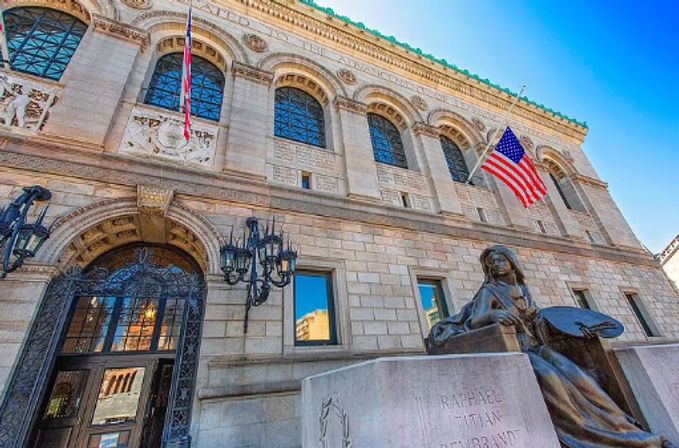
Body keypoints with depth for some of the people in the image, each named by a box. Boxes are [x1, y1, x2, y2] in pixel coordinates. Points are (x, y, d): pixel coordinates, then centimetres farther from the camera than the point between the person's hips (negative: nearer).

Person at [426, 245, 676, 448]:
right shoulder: (490, 291, -4)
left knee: (575, 375, -19)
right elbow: (474, 321, -18)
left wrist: (576, 329, 6)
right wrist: (492, 315, -40)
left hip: (535, 347, 5)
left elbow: (540, 322, 17)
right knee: (550, 378, -30)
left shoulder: (523, 289, 15)